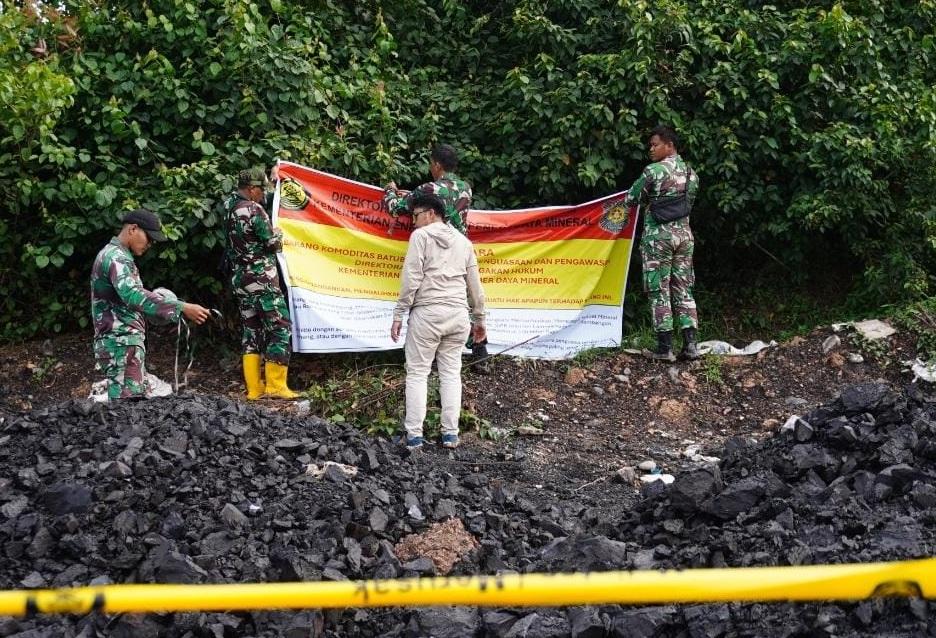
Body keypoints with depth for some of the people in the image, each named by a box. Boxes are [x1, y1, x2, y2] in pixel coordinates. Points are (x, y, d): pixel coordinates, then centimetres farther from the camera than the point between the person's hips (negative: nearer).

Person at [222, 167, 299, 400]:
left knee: (250, 332, 10)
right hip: (261, 280, -8)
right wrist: (278, 233, 10)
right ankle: (275, 386, -8)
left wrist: (273, 178, 35)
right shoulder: (253, 209, -15)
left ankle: (254, 388, 9)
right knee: (280, 328, -4)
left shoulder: (229, 207, 9)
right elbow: (274, 245, -13)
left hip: (240, 280, 9)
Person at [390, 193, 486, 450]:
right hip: (458, 313, 5)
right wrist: (479, 319, 25)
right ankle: (450, 434, 8)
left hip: (427, 312, -5)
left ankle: (414, 436, -2)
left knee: (417, 373, 1)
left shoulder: (421, 235, 0)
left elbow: (411, 278, -8)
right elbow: (475, 284, 16)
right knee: (451, 374, 10)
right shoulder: (463, 241, 16)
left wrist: (398, 315, -6)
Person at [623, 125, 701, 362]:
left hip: (658, 234, -6)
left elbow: (630, 200, -4)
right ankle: (690, 344, 3)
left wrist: (648, 200, 17)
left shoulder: (654, 171, -11)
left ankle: (665, 347, 0)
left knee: (659, 291, -1)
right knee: (683, 289, 9)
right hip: (684, 233, 6)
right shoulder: (691, 173, 9)